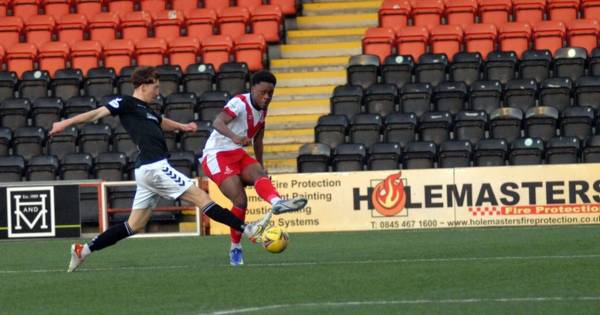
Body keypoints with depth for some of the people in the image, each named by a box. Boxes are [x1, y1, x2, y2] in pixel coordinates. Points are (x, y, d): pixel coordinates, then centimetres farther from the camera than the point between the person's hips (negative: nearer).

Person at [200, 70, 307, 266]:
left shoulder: (262, 110, 10)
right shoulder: (240, 103, -15)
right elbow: (218, 122, -33)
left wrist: (260, 166, 25)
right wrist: (234, 137, -52)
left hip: (237, 154, 7)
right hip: (217, 156, -7)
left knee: (258, 173, -27)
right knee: (240, 200, -20)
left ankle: (277, 203, -57)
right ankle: (235, 248, -6)